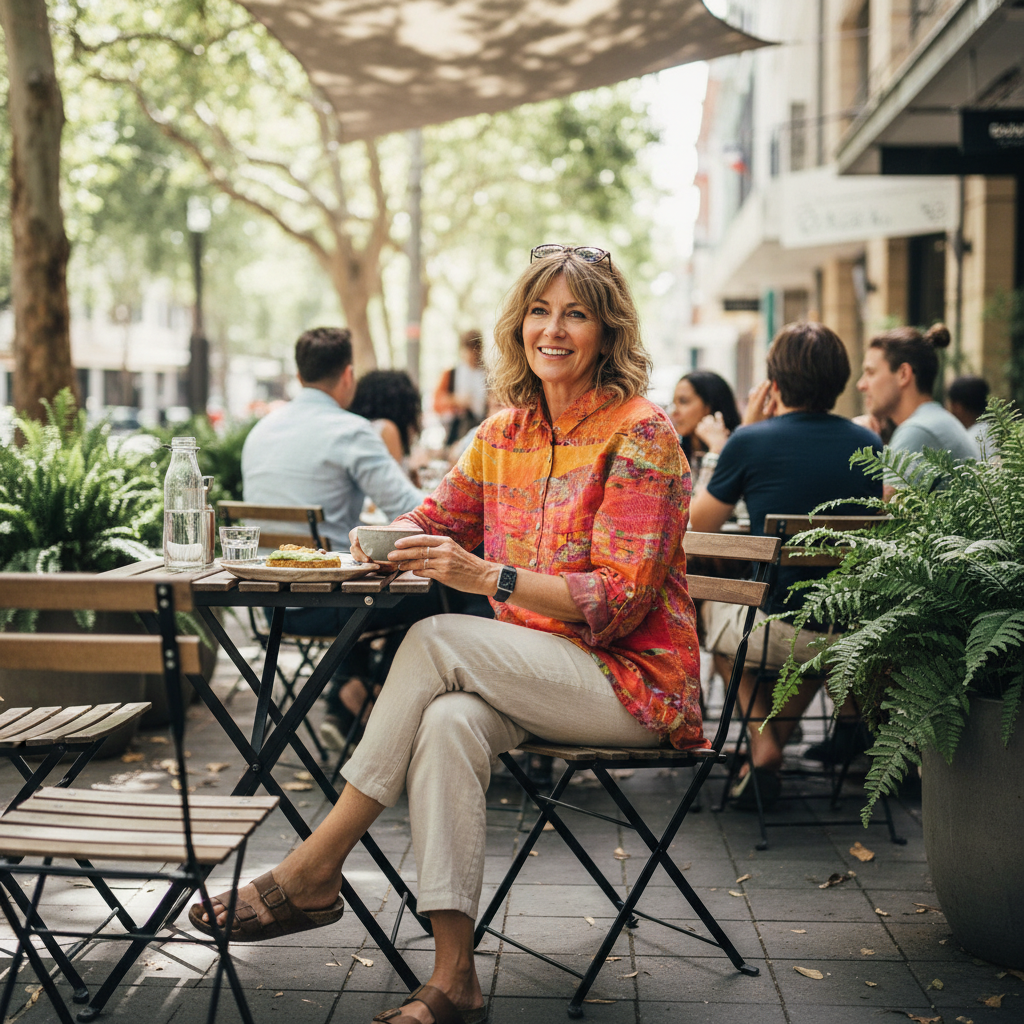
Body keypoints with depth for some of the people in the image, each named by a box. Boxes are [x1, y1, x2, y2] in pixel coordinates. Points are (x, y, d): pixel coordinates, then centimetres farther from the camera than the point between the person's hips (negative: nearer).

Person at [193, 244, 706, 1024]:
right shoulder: (504, 434, 10)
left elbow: (620, 598, -16)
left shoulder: (641, 433, -10)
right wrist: (389, 539, -7)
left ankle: (317, 866, -18)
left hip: (634, 681, -5)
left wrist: (485, 576, -27)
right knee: (447, 721, -29)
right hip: (533, 683, 5)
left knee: (436, 640, -26)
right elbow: (439, 520, 19)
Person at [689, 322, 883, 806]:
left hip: (775, 631, -4)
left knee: (707, 606, 30)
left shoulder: (750, 442, -8)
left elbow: (696, 526, 7)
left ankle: (762, 742, 19)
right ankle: (778, 740, 37)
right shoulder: (869, 445, 4)